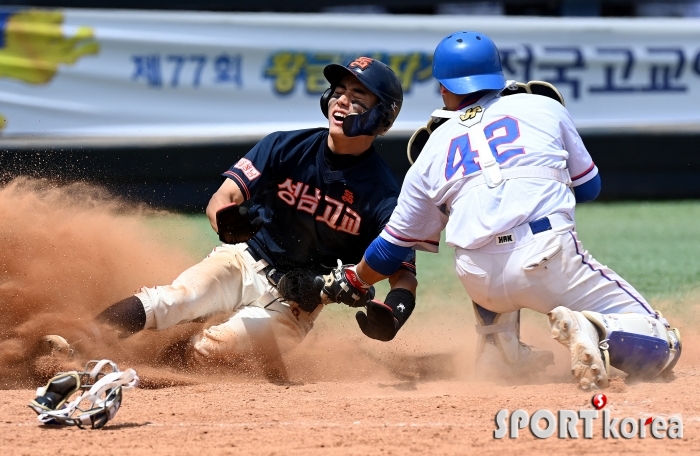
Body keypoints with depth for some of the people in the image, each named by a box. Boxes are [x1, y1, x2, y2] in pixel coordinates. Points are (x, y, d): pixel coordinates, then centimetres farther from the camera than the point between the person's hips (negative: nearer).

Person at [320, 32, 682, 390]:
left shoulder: (432, 150, 20)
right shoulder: (545, 108, 17)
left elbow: (395, 243, 26)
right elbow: (588, 187, 25)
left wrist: (351, 282, 44)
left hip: (479, 280, 3)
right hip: (548, 260, -3)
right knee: (661, 348, 1)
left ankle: (497, 336, 16)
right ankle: (591, 329, -28)